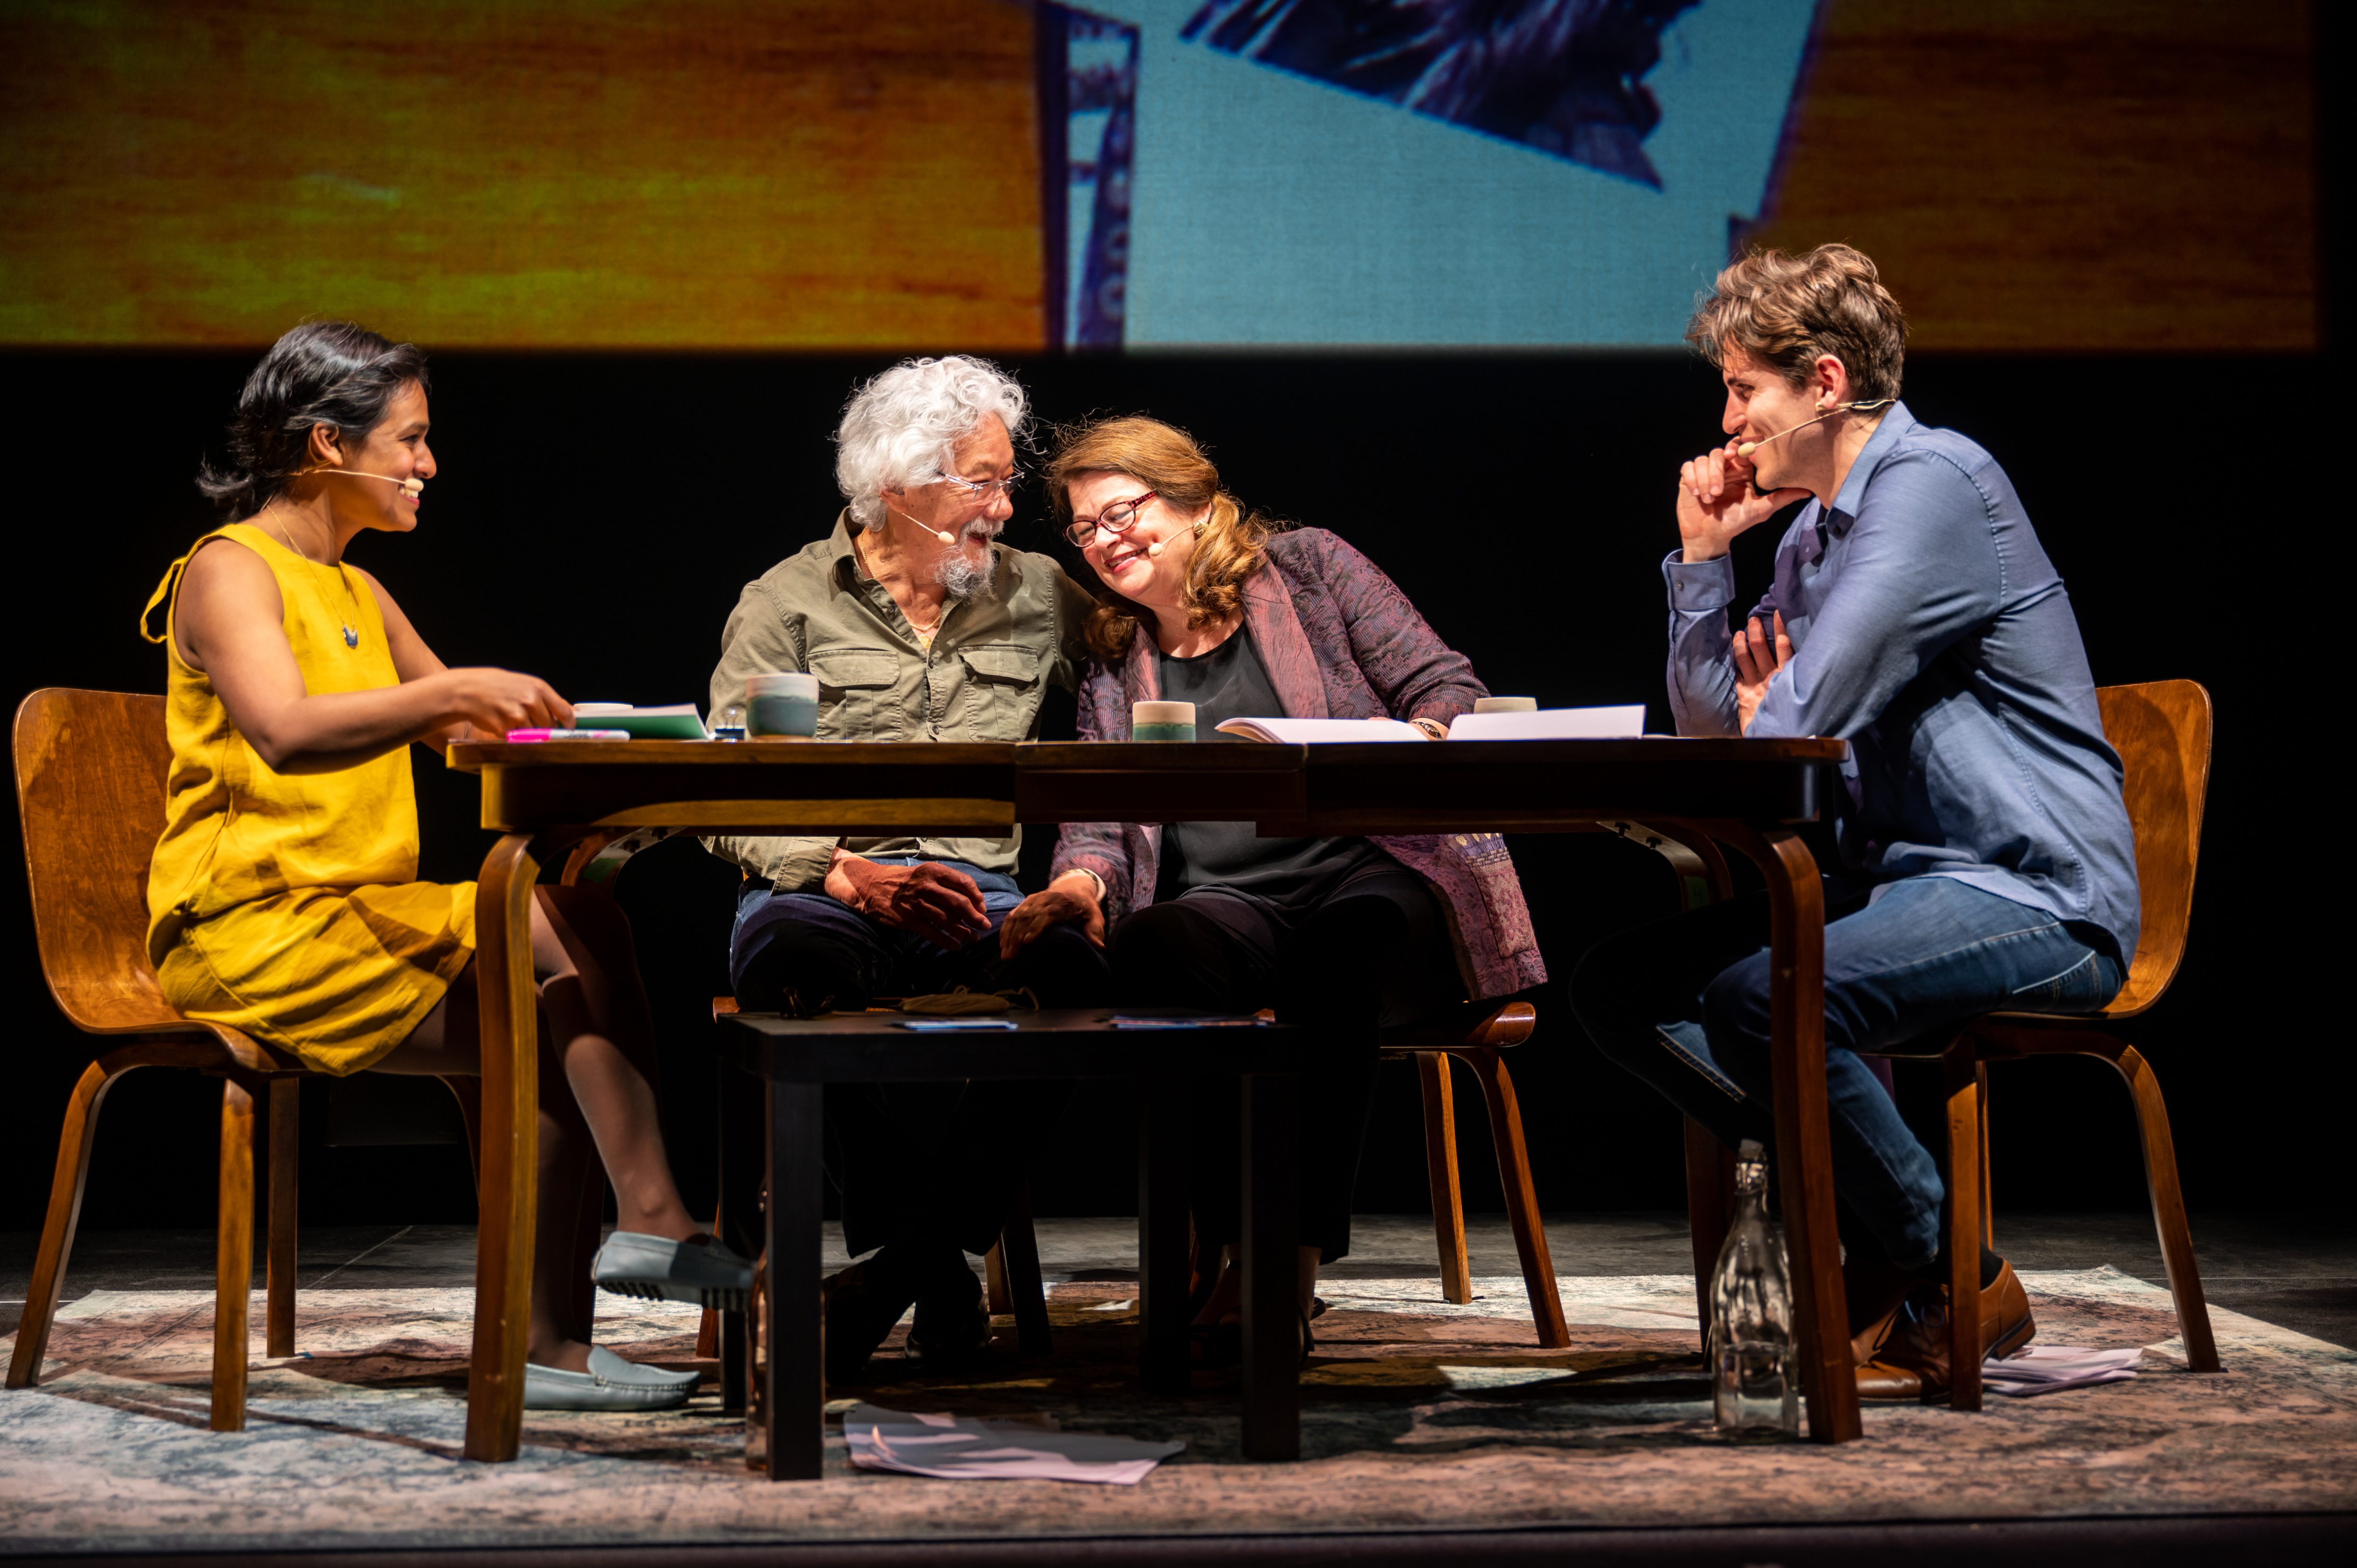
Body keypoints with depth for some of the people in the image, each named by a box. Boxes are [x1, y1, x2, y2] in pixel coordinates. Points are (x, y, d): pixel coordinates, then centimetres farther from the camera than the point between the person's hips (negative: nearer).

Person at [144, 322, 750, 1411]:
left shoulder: (357, 594, 22)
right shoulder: (228, 572, -6)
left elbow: (466, 737, 27)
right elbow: (284, 729, -25)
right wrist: (456, 689, -29)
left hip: (360, 914, 8)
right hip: (255, 930, -8)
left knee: (557, 1037, -15)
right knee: (565, 937, -21)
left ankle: (545, 1341, -20)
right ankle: (649, 1224, -19)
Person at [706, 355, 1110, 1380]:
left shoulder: (1039, 596, 20)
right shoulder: (787, 604, 9)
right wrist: (853, 876, -19)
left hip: (979, 889, 2)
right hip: (823, 886, -2)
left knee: (1070, 969, -34)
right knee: (795, 957, -40)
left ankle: (898, 1267, -27)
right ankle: (941, 1277, -31)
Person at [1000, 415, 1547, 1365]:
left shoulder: (1309, 567, 15)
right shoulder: (1113, 668, 24)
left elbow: (1448, 689, 7)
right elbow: (1098, 822, 15)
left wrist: (1413, 744, -16)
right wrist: (1078, 885, -9)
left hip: (1371, 870, -2)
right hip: (1223, 903, 2)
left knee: (1342, 944, -40)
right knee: (1160, 946, -36)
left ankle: (1297, 1260, -40)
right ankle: (1241, 1248, -38)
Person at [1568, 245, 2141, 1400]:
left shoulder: (1934, 483, -14)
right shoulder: (1812, 530, 16)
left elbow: (1793, 726, -21)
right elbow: (1712, 729, 20)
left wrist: (1767, 707, 2)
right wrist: (1703, 559, 11)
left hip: (2036, 901, -10)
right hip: (1900, 879, 10)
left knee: (1760, 998, -32)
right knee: (1619, 985, 2)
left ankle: (1959, 1289, -13)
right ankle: (1865, 1224, -3)